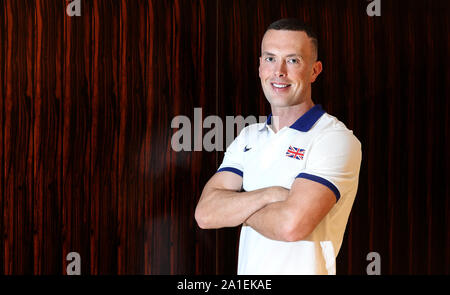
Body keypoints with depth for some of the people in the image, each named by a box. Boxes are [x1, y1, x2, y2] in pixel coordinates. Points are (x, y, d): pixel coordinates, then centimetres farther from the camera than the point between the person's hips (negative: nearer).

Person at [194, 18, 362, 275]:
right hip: (247, 271, 5)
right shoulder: (248, 137, 5)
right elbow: (206, 213, -7)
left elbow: (292, 224, -27)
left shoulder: (336, 139, -15)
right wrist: (271, 194, -21)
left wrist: (237, 208, -10)